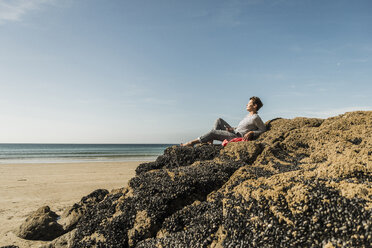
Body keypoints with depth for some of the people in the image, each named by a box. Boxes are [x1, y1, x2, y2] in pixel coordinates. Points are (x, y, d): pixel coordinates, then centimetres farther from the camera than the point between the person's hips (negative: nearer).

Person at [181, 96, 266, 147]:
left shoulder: (255, 118, -10)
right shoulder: (248, 116, 19)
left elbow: (263, 129, -9)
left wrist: (251, 133, -20)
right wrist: (232, 129, 7)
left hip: (237, 137, -10)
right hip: (234, 133, 10)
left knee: (212, 132, -13)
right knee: (219, 120, 7)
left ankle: (192, 142, -3)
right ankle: (211, 140, -5)